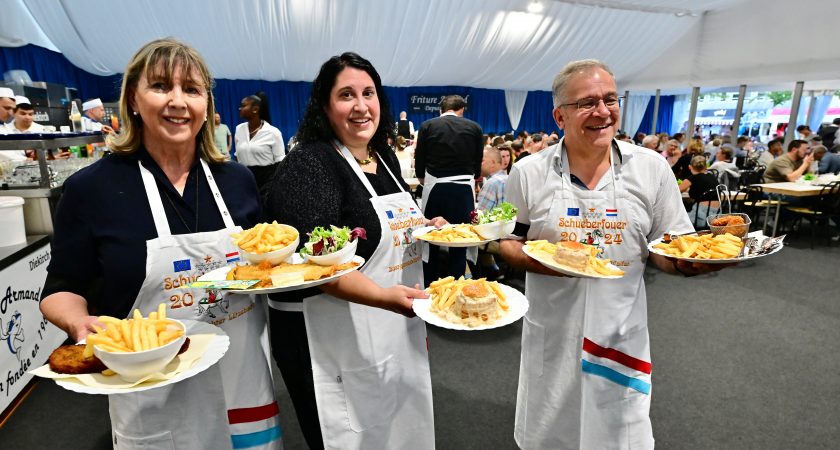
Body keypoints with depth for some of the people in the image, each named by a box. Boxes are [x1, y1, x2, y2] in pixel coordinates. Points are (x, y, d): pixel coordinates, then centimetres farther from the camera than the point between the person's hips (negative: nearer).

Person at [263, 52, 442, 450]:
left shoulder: (385, 157, 8)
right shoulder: (308, 166, -17)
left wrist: (426, 226, 3)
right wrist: (382, 296, -36)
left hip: (398, 334, 8)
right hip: (335, 347, -8)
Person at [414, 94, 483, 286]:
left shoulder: (427, 126, 3)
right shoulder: (474, 127, 5)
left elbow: (419, 164, 4)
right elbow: (478, 164, 10)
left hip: (435, 188, 0)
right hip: (464, 189, 1)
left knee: (431, 242, 13)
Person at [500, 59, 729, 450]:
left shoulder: (652, 168, -4)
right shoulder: (528, 173, -7)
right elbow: (506, 243, -1)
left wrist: (690, 261, -20)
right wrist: (538, 259, -21)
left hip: (622, 334, 1)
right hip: (552, 333, 0)